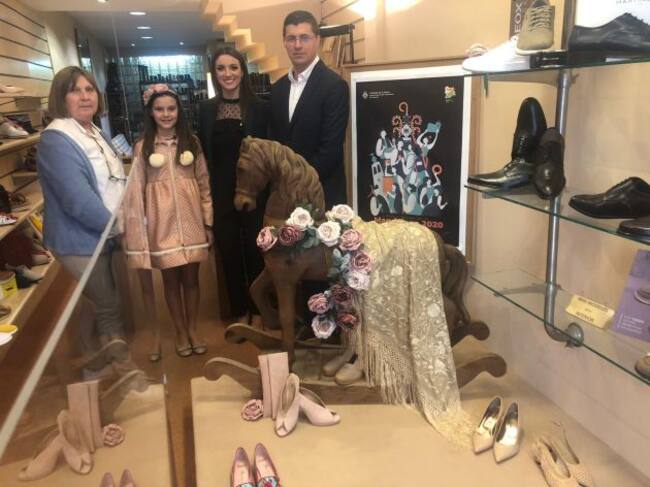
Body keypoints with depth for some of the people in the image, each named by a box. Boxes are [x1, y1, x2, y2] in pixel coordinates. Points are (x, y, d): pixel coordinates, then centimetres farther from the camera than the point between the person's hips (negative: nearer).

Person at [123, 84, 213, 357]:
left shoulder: (191, 142, 4)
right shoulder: (142, 147, 0)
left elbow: (204, 183, 5)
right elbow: (136, 191, -1)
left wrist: (208, 221, 2)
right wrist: (137, 230, -3)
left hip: (190, 218, 1)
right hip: (162, 221, -1)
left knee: (191, 276, 9)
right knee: (171, 278, 8)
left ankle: (193, 328, 27)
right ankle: (180, 331, 26)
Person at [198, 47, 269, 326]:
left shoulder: (259, 107, -4)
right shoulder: (207, 109, 4)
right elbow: (203, 154, 6)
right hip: (221, 194, 3)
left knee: (255, 251, 8)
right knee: (229, 254, 10)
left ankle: (258, 310, 25)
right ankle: (239, 311, 27)